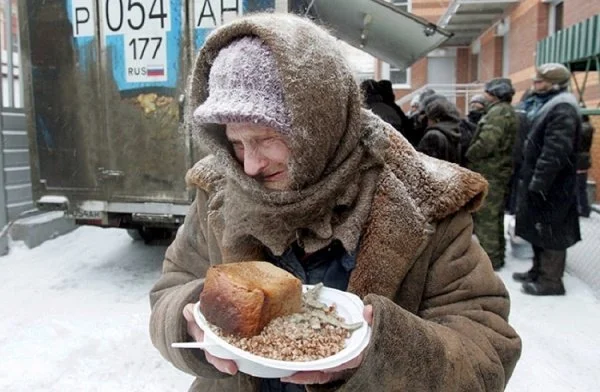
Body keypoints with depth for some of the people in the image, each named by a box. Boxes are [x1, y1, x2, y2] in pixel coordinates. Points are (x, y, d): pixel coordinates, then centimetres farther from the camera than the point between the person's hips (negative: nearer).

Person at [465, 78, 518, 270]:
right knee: (494, 216, 16)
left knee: (485, 218, -4)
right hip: (498, 172, 10)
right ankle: (497, 255, 26)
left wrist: (467, 155, -10)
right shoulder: (507, 112, 18)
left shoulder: (497, 112, -15)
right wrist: (471, 154, 12)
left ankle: (490, 259, 2)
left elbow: (486, 144, -25)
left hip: (488, 173, -10)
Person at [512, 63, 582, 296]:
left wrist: (538, 182, -26)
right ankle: (539, 270, 30)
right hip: (539, 181, 10)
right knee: (538, 228, 17)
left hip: (551, 185, -10)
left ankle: (551, 280, 7)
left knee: (550, 231, -2)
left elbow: (555, 152, -26)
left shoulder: (563, 110, -17)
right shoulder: (547, 105, 15)